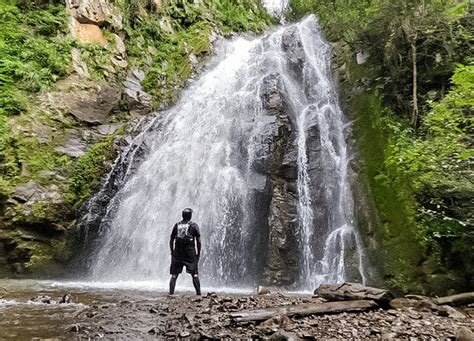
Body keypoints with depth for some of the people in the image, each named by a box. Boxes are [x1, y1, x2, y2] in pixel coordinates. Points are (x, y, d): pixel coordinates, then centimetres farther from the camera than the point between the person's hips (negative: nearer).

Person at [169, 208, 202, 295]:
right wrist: (198, 253, 4)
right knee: (194, 274, 4)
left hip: (177, 253, 3)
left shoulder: (177, 225, 10)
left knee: (174, 274, 9)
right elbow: (198, 241, -3)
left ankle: (171, 292, 5)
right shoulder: (194, 225, 1)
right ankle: (198, 292, 1)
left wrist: (172, 252, 17)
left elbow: (171, 240, 10)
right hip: (190, 253, -2)